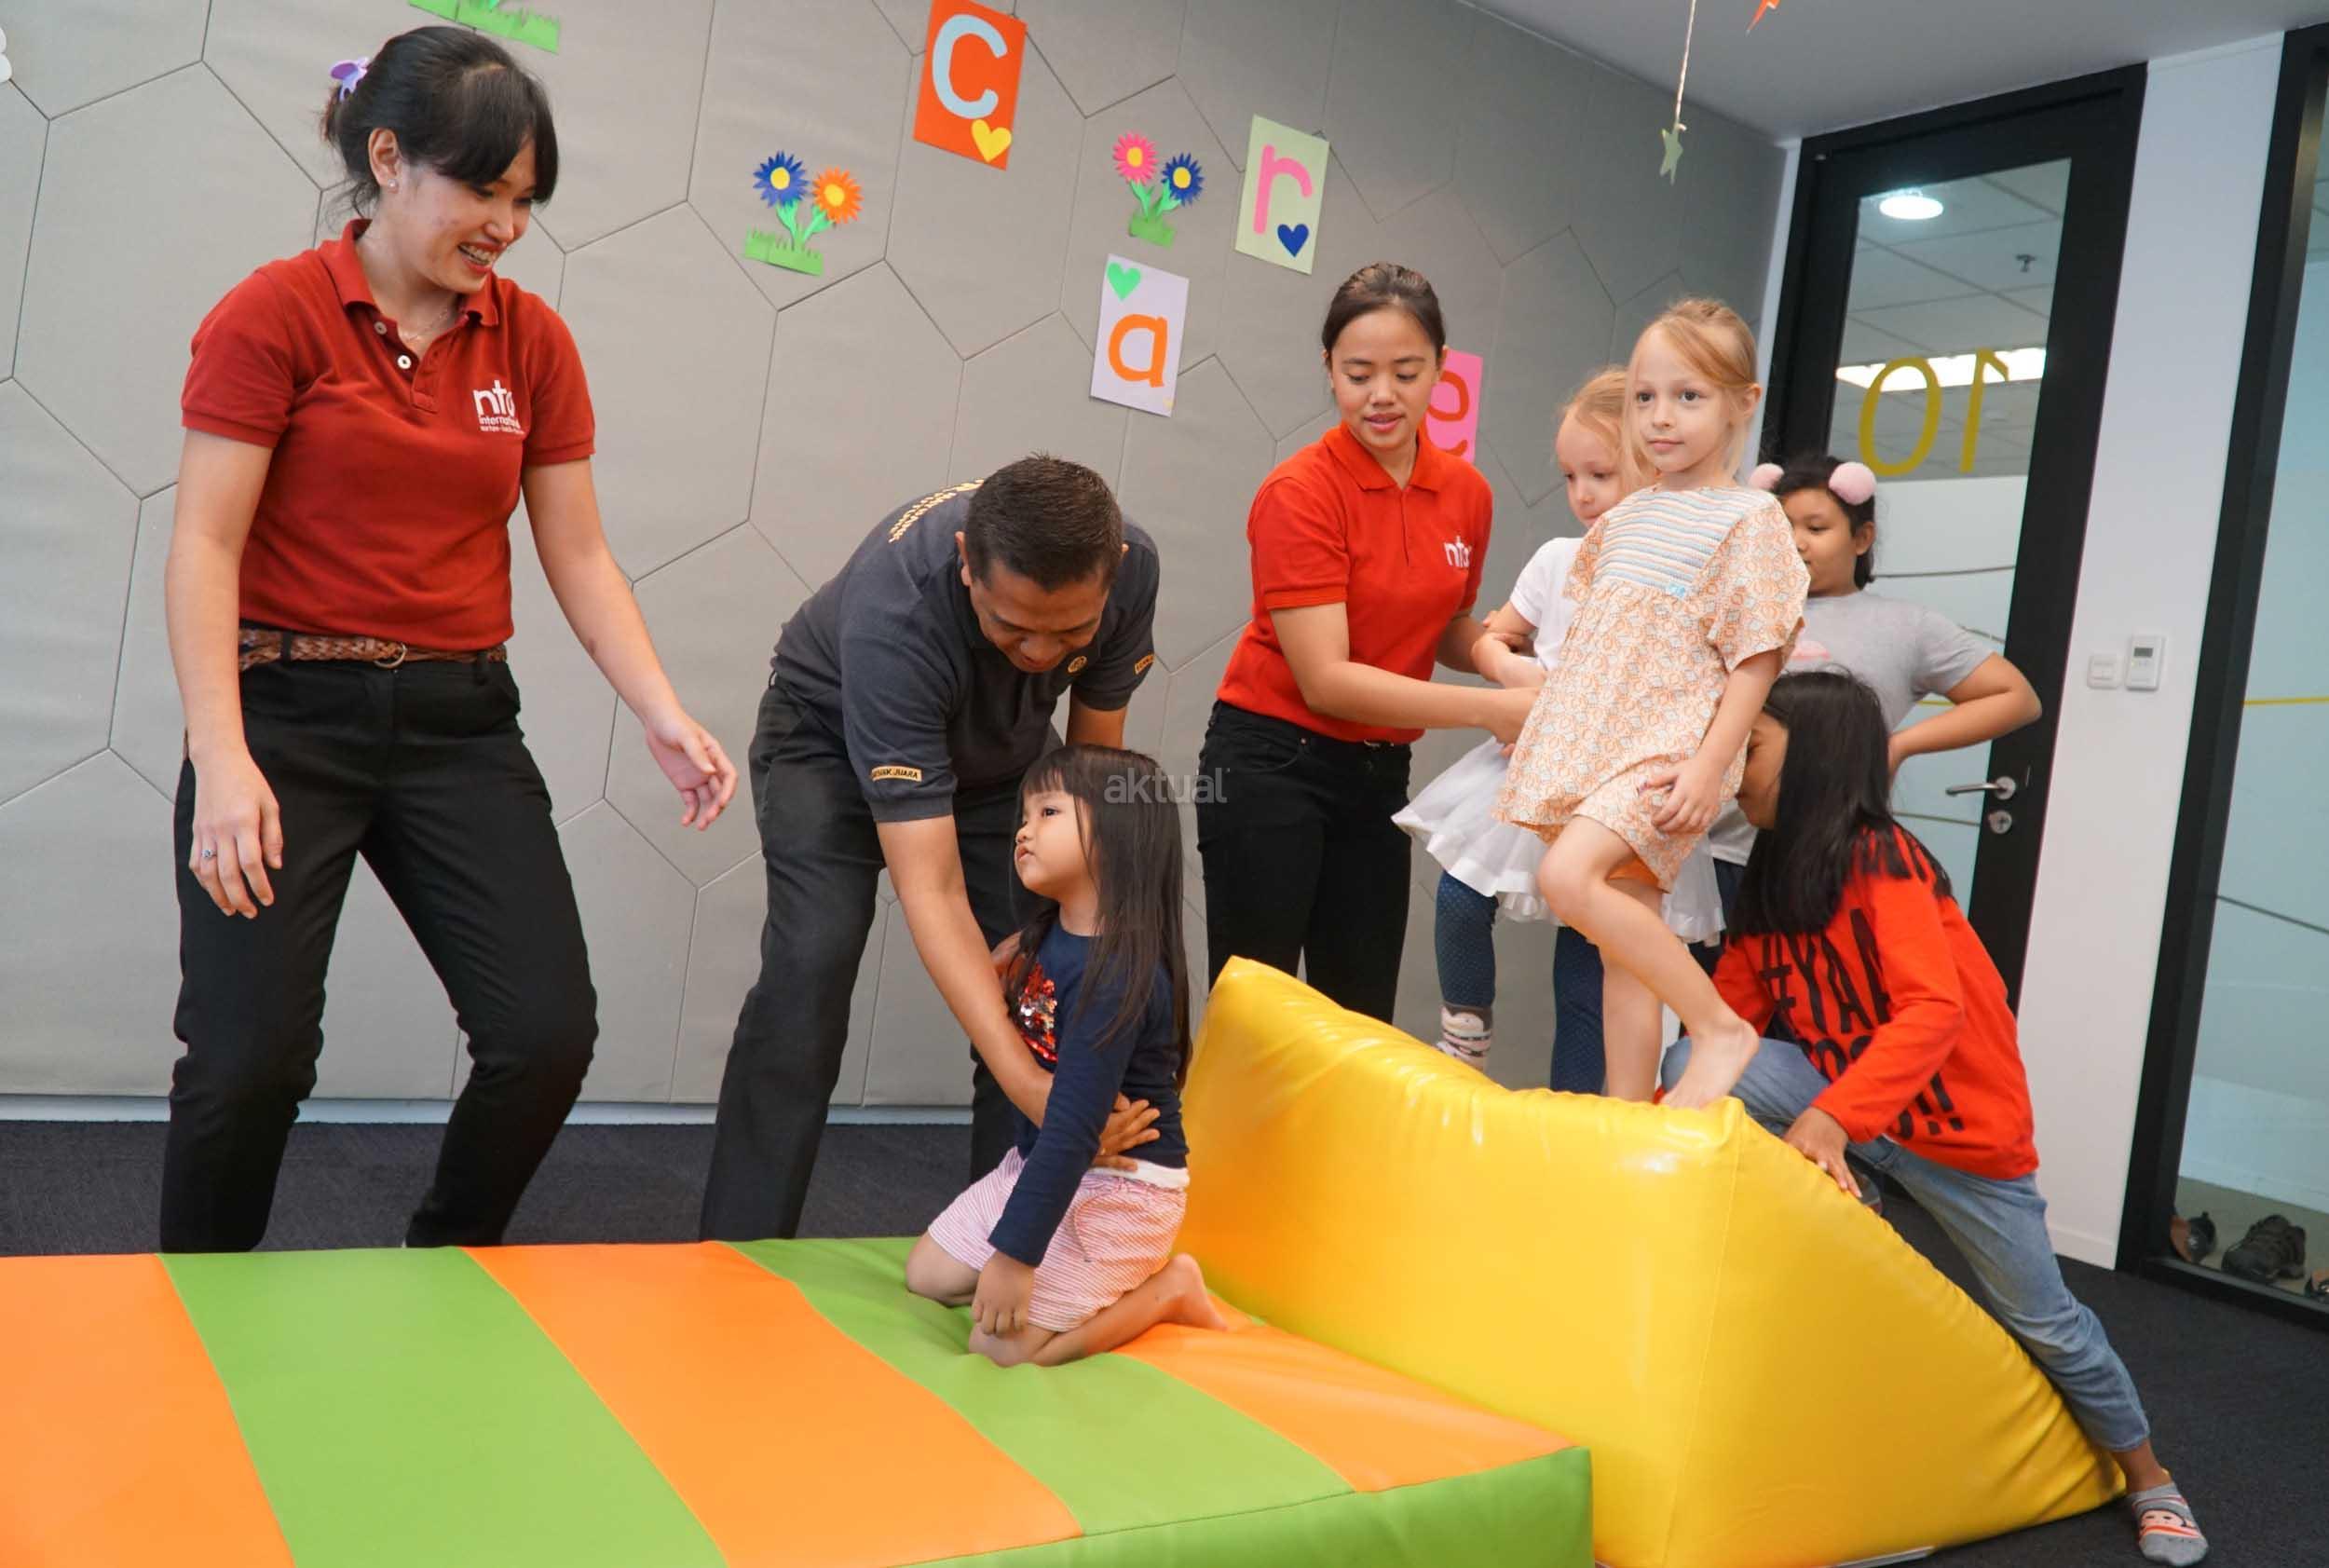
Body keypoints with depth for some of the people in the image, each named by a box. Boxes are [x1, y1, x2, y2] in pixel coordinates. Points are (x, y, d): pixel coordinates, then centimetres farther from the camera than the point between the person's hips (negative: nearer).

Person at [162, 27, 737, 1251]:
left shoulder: (533, 342, 7)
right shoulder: (275, 314, -5)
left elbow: (578, 555, 6)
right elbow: (204, 547, -9)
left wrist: (663, 716, -7)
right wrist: (222, 760, -20)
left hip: (459, 722, 4)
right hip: (288, 712, -3)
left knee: (550, 1033, -4)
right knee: (252, 1052, -6)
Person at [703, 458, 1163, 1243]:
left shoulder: (1131, 565, -29)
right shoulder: (893, 615, -44)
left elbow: (1095, 756, -11)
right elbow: (931, 892, -45)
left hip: (1001, 749, 4)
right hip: (834, 736, -4)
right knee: (810, 971, -21)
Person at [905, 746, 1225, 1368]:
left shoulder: (1117, 973, -28)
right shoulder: (1046, 938, -1)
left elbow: (1075, 1128, -29)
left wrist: (1015, 1253, -27)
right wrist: (993, 983, -2)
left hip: (1116, 1188, -9)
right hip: (1037, 1161, 9)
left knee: (1001, 1344, -11)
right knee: (927, 1277, 15)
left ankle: (1168, 1288, 7)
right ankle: (1122, 1276, 19)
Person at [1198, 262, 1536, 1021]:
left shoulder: (1467, 493, 1)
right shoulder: (1300, 492, -16)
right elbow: (1325, 679, -20)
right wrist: (1490, 711, -24)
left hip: (1379, 772, 6)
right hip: (1271, 767, -5)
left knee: (1363, 1016, 11)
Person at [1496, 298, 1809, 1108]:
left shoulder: (1749, 518, -4)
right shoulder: (1624, 516, 15)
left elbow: (1755, 661, -9)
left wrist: (1707, 768, -18)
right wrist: (1541, 717, 18)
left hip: (1667, 747, -6)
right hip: (1591, 743, 7)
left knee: (1567, 876, -25)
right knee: (1622, 943, 7)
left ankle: (1720, 1027, -11)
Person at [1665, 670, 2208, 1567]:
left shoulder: (1880, 859, -20)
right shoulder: (1769, 880, 3)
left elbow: (1933, 1009, -30)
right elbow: (1725, 1019, -1)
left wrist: (1833, 1116, -40)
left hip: (1964, 1128, -5)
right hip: (1846, 1114, 5)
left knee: (2045, 1323, 9)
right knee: (1694, 1070, -20)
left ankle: (2149, 1481, 36)